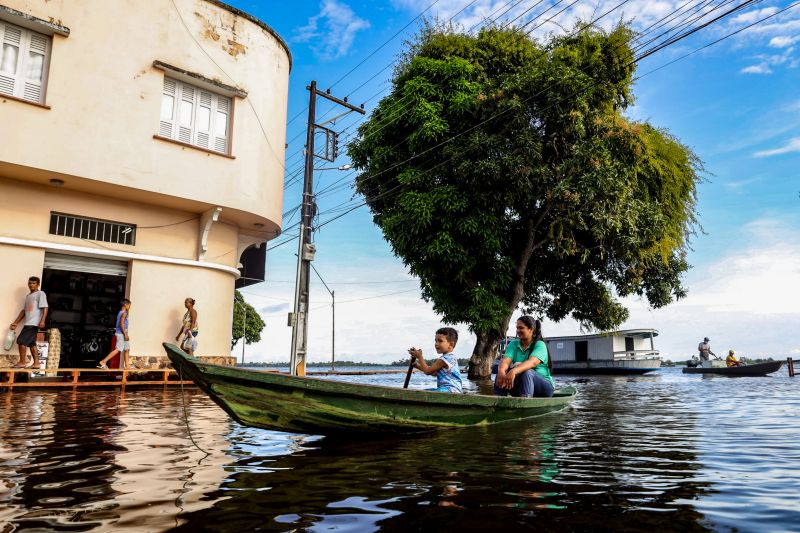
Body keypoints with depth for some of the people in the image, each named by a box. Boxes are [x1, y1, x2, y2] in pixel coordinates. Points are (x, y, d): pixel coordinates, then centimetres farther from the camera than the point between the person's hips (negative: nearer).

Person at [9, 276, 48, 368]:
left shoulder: (40, 293, -4)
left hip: (34, 323, -8)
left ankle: (22, 362, -4)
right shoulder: (28, 296, 22)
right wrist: (15, 323, 20)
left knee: (21, 340, -11)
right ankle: (36, 363, 6)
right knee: (31, 343, 5)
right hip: (28, 323, 8)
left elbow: (45, 308, -14)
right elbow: (24, 311, 24)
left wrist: (42, 321, -24)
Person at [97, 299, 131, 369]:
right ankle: (102, 362, -10)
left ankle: (127, 365, 11)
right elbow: (121, 324, -22)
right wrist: (125, 334, -22)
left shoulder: (120, 313, 15)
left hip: (122, 334, 10)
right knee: (118, 350, -10)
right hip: (121, 334, -10)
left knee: (127, 349, 10)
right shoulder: (124, 313, -13)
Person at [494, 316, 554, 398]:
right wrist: (501, 371, -40)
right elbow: (506, 360, -15)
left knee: (526, 372, -34)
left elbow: (532, 362, -32)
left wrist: (514, 371, -50)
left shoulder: (540, 345, -11)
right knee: (502, 372, -21)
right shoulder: (513, 344, 4)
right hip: (520, 386, 4)